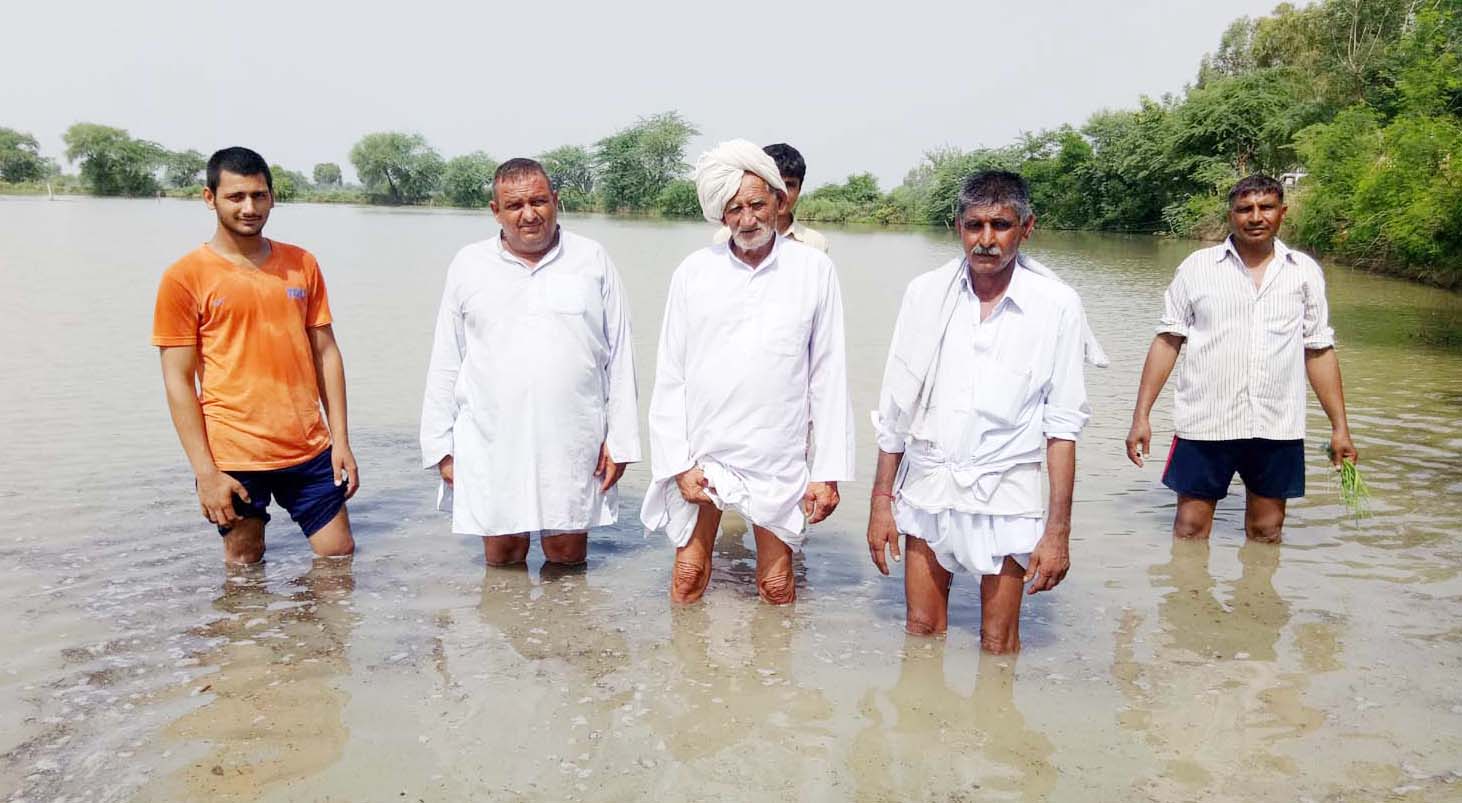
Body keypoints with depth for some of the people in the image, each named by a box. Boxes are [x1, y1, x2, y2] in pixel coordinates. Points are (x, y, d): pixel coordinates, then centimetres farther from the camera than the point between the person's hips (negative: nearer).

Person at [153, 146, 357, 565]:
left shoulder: (302, 264, 7)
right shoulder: (184, 277, -4)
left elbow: (326, 353, 8)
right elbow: (178, 381, -6)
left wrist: (340, 439, 2)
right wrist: (205, 472, -10)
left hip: (310, 449, 3)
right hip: (233, 456, -3)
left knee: (339, 553, 9)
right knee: (245, 566, 10)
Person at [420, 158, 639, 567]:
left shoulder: (593, 260, 4)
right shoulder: (468, 265, 6)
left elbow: (620, 356, 5)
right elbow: (445, 364, 9)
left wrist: (620, 439, 0)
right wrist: (441, 446, 5)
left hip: (573, 445, 0)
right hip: (491, 447, 1)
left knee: (568, 556, 8)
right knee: (501, 558, 9)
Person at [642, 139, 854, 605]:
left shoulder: (814, 270, -2)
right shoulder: (693, 273, 0)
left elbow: (828, 376, 0)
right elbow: (669, 377, 3)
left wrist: (829, 471, -2)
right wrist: (677, 463, -3)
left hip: (777, 458, -1)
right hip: (701, 454, 1)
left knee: (777, 588, 8)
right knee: (688, 579, 8)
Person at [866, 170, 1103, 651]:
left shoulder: (1057, 306, -7)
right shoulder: (926, 293, 0)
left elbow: (1062, 426, -5)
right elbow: (894, 410, 4)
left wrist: (1058, 530, -7)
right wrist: (881, 501, 3)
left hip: (1005, 496, -2)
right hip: (926, 487, 2)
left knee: (999, 646, 6)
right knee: (922, 631, 12)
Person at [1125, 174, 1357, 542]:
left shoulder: (1305, 271, 8)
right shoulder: (1197, 266, 2)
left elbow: (1320, 351, 11)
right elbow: (1167, 342, 1)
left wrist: (1339, 427, 8)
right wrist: (1142, 415, -5)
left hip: (1278, 428, 2)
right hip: (1204, 424, -2)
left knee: (1266, 535, 12)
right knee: (1189, 530, 4)